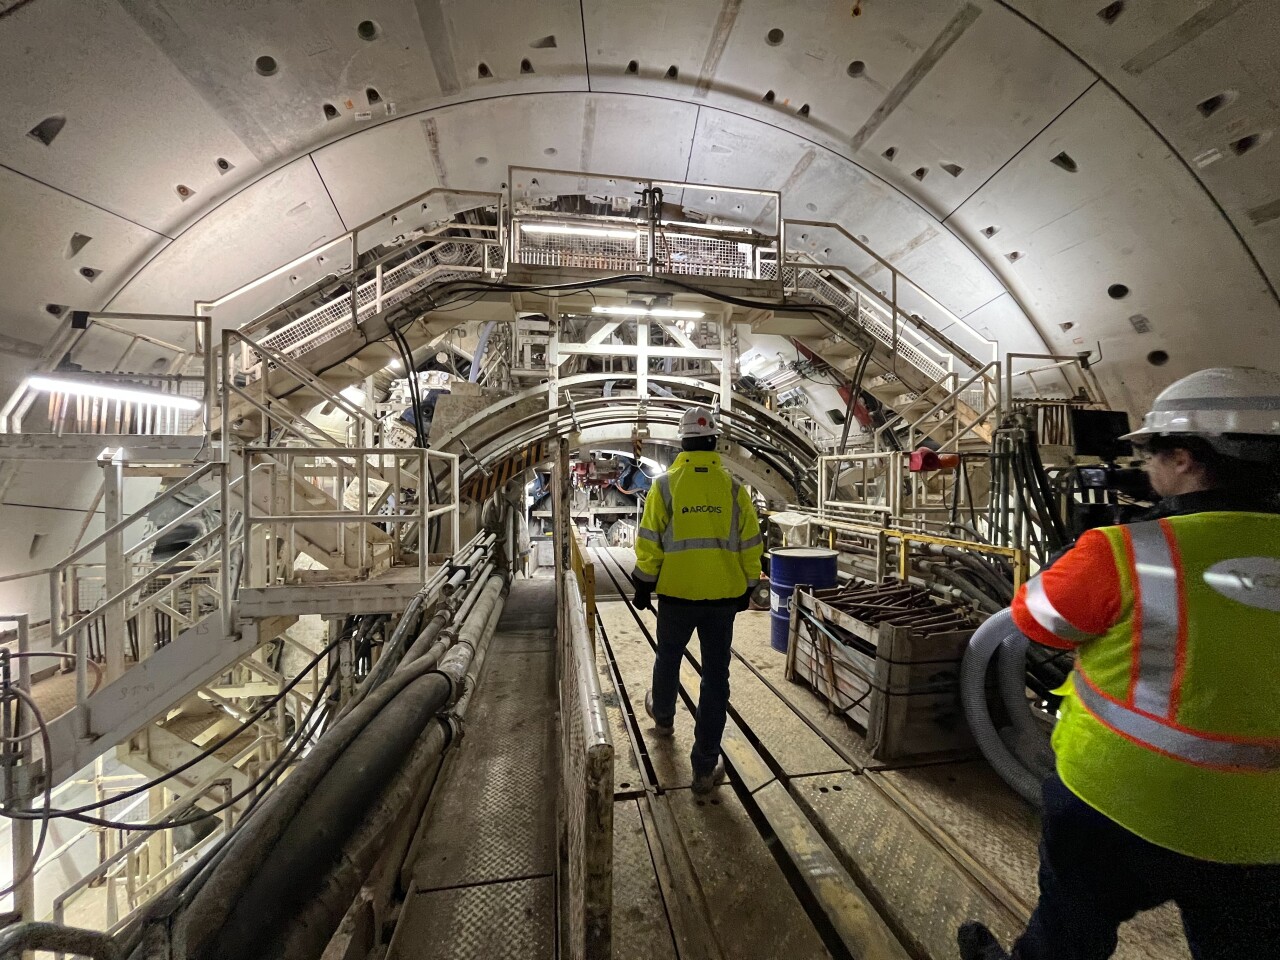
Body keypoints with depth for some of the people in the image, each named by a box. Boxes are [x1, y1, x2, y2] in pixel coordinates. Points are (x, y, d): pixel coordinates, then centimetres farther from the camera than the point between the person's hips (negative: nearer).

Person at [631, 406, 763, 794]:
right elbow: (750, 545, 1)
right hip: (722, 597, 1)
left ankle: (663, 717, 51)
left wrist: (643, 584, 4)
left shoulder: (665, 485, -9)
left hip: (676, 594, 0)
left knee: (668, 659, 24)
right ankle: (705, 767, 17)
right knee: (715, 675, 9)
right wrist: (747, 586, 14)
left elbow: (649, 543, -8)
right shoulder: (733, 489, -4)